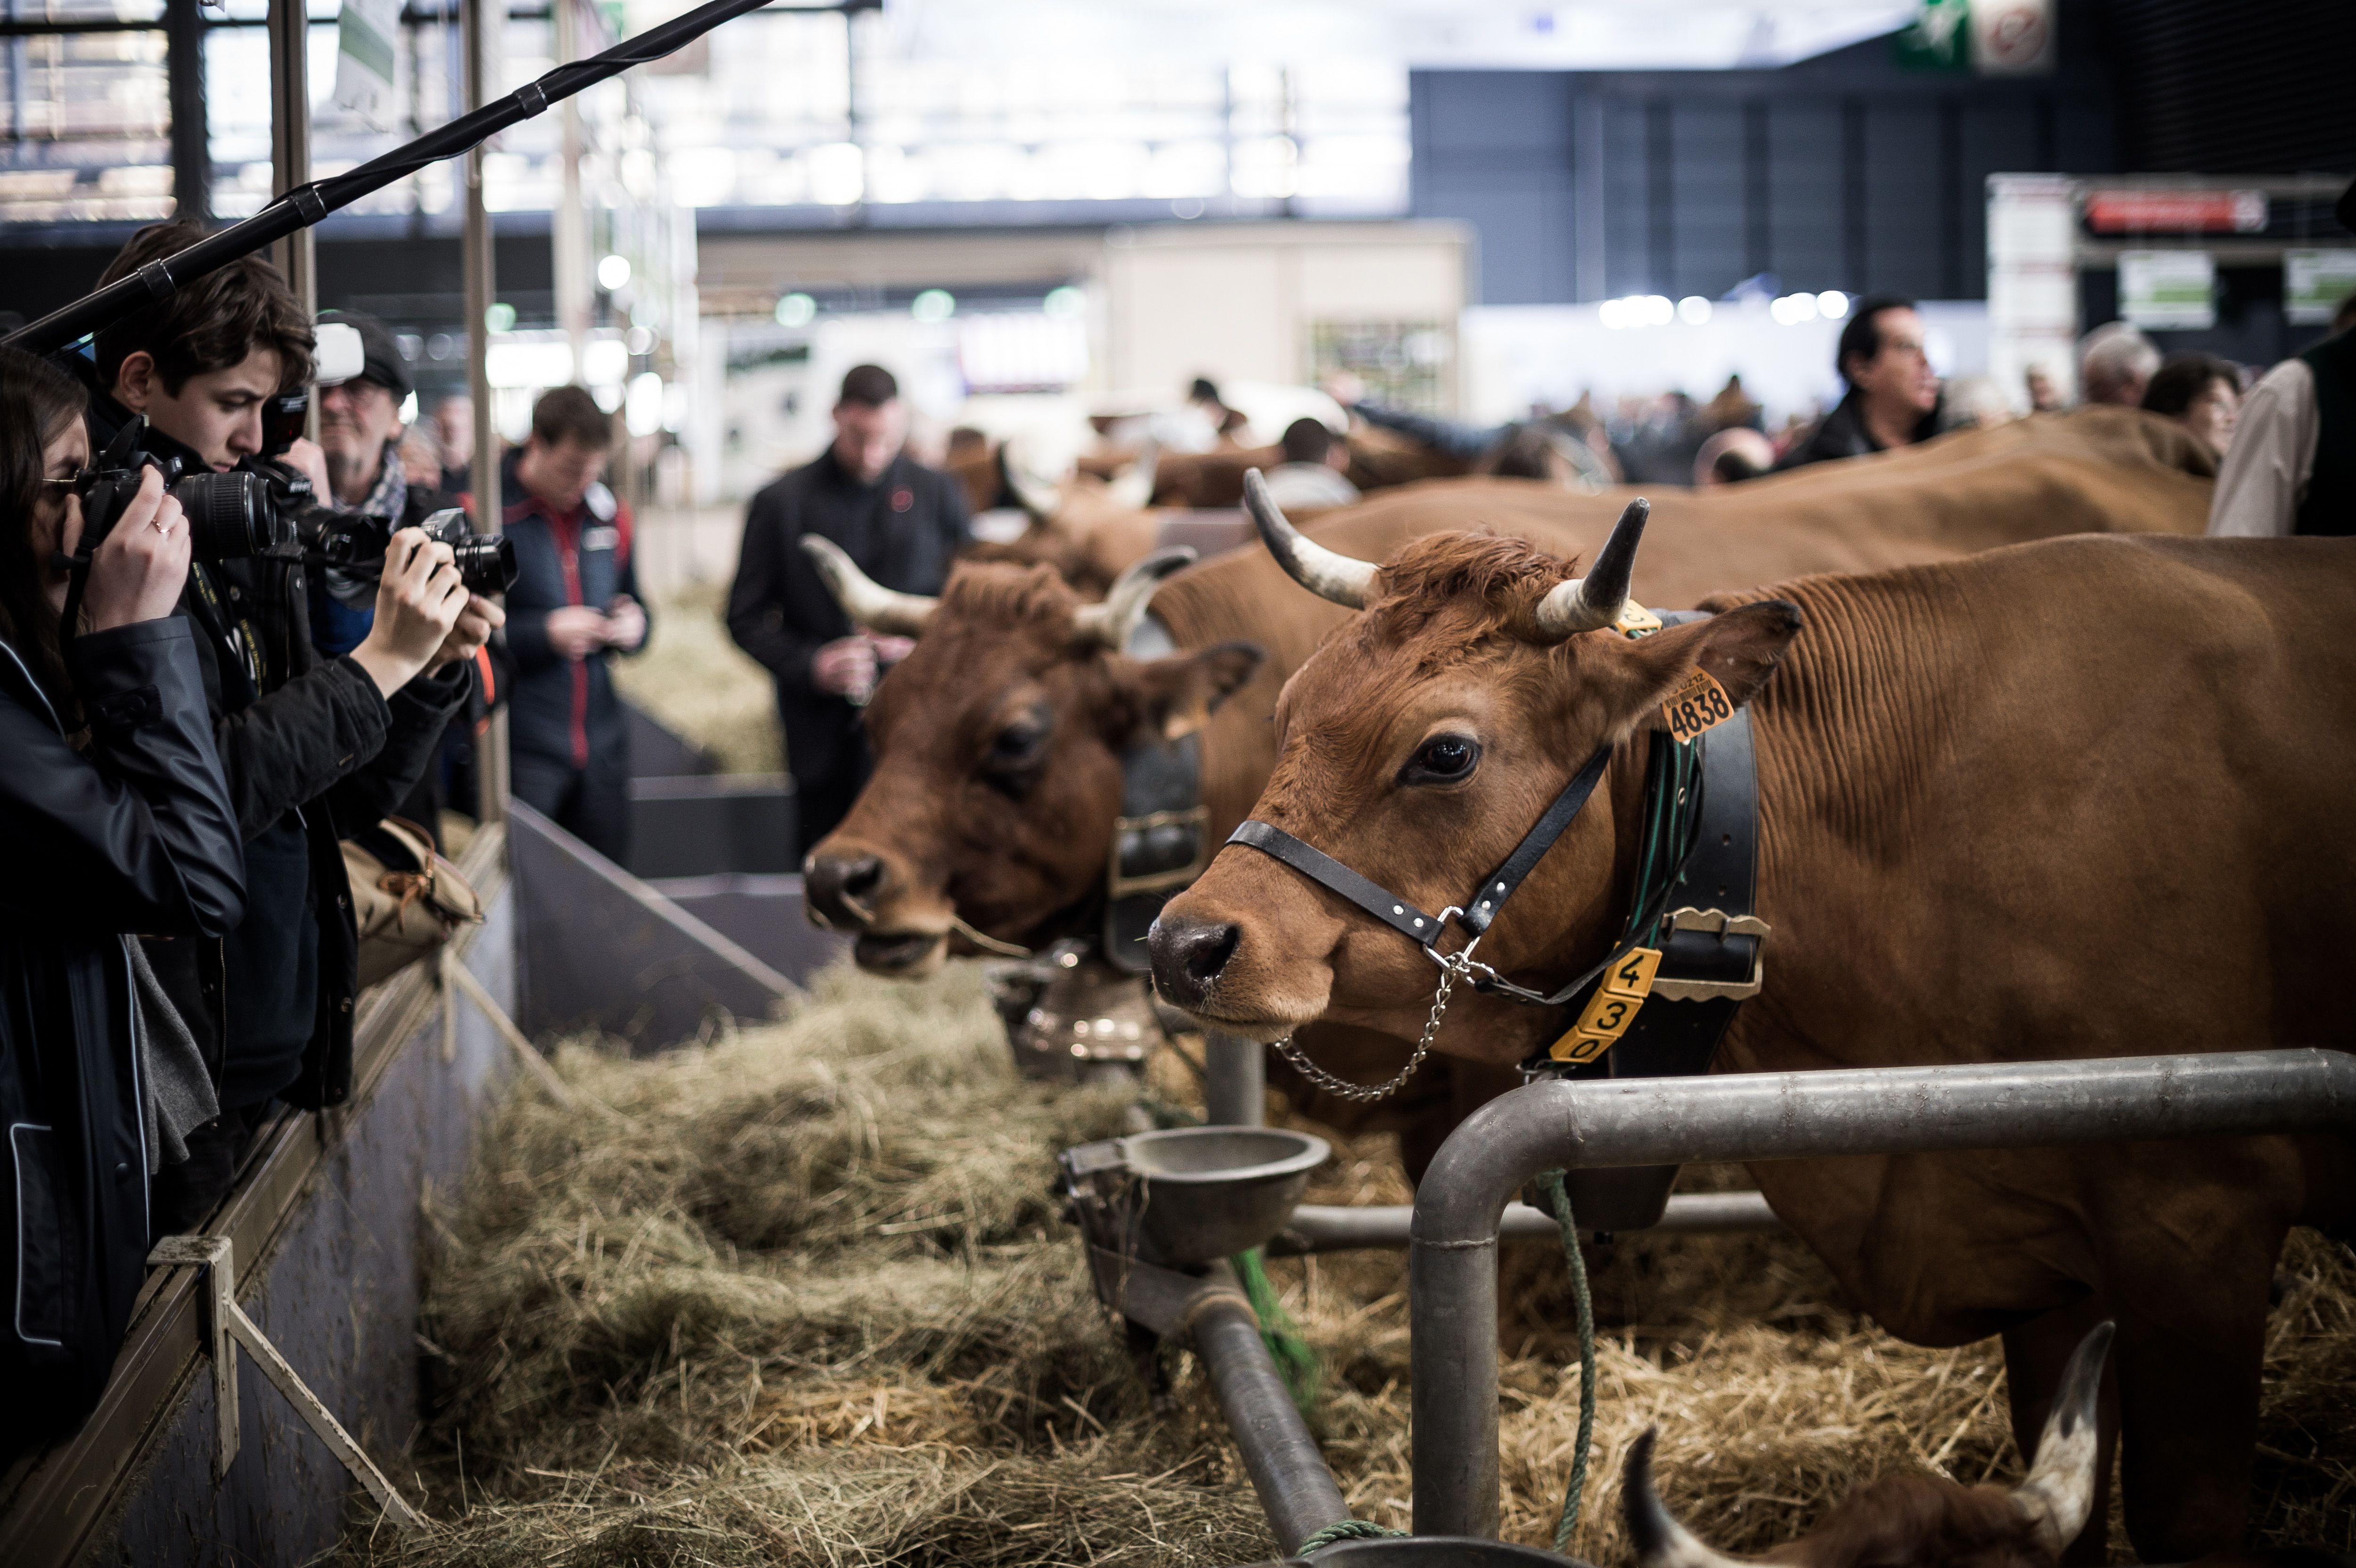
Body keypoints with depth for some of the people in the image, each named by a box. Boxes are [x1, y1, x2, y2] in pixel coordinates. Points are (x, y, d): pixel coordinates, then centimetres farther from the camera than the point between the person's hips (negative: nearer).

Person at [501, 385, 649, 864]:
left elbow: (634, 606, 22)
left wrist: (634, 627, -1)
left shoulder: (609, 516, 10)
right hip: (519, 751, -5)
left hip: (602, 748, 5)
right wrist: (544, 633, -20)